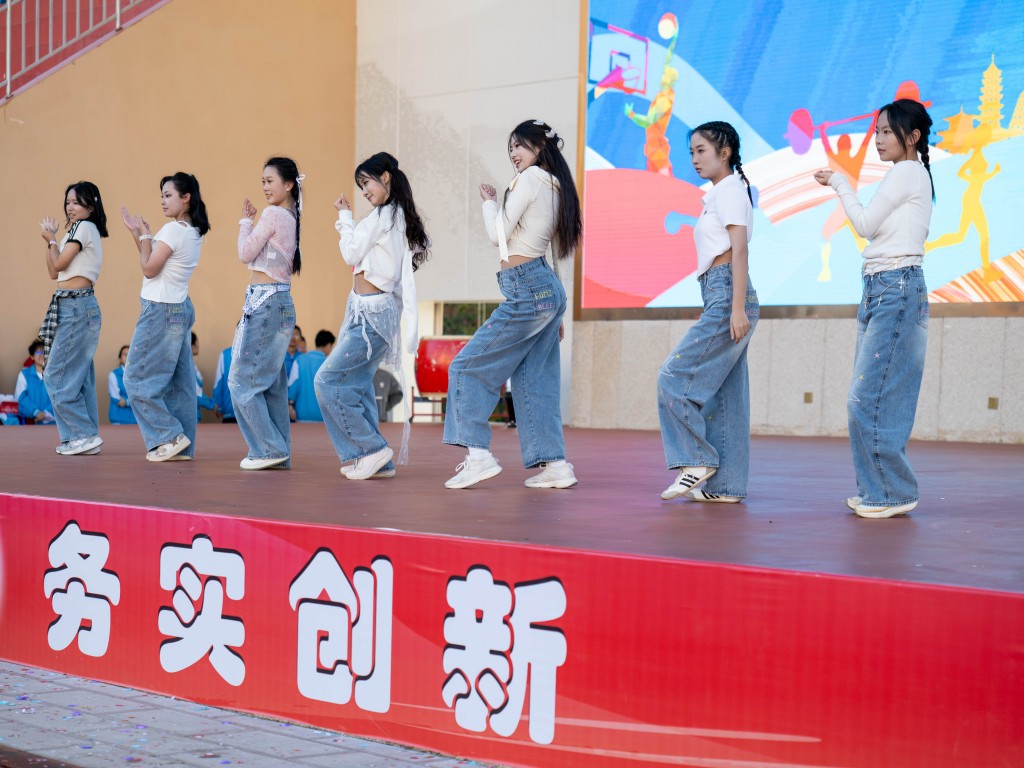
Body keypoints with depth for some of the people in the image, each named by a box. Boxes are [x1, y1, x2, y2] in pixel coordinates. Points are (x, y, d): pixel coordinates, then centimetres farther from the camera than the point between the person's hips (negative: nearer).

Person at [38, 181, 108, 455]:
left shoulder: (84, 227, -9)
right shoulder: (80, 230, 21)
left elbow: (59, 264, -11)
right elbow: (53, 272, 18)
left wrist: (52, 240, 5)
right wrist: (50, 240, 9)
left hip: (76, 307, -10)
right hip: (75, 307, 10)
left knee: (57, 376, -9)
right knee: (79, 377, 10)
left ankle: (85, 435, -9)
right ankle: (83, 438, 12)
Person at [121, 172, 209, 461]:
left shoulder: (173, 229, -17)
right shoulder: (193, 232, 12)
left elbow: (149, 269, -15)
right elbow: (153, 263, 17)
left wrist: (144, 236, -4)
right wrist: (137, 232, 13)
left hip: (161, 310, -10)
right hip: (181, 308, 10)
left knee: (138, 378, -2)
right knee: (178, 381, 10)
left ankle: (170, 436, -4)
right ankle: (183, 447, 11)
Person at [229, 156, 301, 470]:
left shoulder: (273, 214, -12)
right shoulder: (290, 217, 15)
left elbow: (245, 254, -7)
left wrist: (245, 221, 4)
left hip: (265, 301, -10)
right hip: (280, 301, 10)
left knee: (242, 379, -5)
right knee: (272, 382, 12)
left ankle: (270, 449, -5)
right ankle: (279, 453, 14)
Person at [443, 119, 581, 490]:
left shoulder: (531, 178, -9)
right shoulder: (556, 186, 18)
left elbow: (499, 234, -11)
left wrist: (489, 201, 8)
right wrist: (555, 313, 23)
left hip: (527, 291, -9)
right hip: (550, 289, 9)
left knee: (468, 366, -4)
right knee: (535, 379, 10)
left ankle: (479, 455, -9)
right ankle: (554, 463, 8)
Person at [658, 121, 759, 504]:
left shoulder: (730, 190, -6)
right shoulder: (719, 194, 22)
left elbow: (739, 250, -15)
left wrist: (737, 308, -23)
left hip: (727, 294, -10)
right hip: (719, 297, 10)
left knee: (676, 376, -11)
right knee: (722, 393, 7)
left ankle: (696, 461, -6)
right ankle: (724, 485, 7)